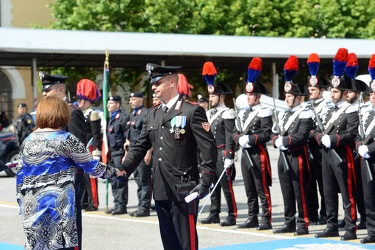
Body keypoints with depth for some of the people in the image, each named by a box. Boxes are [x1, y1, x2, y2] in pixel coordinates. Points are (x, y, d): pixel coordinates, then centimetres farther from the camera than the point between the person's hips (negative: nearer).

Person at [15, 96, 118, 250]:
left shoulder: (28, 141, 10)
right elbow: (90, 165, 2)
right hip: (59, 203, -5)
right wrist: (112, 172, 18)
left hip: (31, 206, 5)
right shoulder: (66, 139, -4)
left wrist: (22, 204, 20)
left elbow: (20, 176, 12)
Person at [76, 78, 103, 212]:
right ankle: (84, 202, 17)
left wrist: (96, 154, -19)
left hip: (89, 150, -9)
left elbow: (96, 135, -15)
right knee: (81, 175, 11)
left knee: (90, 176, -7)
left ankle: (93, 203, -4)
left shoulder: (92, 114, -10)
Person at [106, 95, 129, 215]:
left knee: (121, 180, -7)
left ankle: (122, 205, -4)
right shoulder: (112, 118, 19)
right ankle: (117, 204, 16)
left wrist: (126, 152, -18)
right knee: (114, 180, 11)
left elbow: (127, 136, -14)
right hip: (112, 153, 9)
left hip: (120, 152, -9)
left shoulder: (123, 117, -9)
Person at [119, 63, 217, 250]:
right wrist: (124, 169, -3)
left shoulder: (192, 111, -7)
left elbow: (209, 149, -10)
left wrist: (205, 182, -16)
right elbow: (140, 146, 13)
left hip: (183, 191, -7)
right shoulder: (153, 114, 15)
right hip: (161, 192, 7)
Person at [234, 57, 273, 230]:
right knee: (250, 190, 12)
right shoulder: (243, 113, 16)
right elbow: (235, 132, 14)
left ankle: (267, 220, -3)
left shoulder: (264, 113, -8)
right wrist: (240, 139, -6)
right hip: (245, 155, 8)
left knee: (262, 190, -5)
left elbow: (266, 134, -16)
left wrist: (250, 139, -21)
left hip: (258, 155, -8)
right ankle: (252, 219, 18)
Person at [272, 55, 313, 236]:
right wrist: (277, 141, -6)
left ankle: (303, 224, -2)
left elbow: (301, 137, -19)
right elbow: (275, 134, 14)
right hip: (283, 157, 8)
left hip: (297, 157, -8)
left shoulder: (305, 114, -8)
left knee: (300, 192, -5)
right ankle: (289, 223, 17)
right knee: (287, 193, 11)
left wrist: (284, 141, -14)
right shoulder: (283, 114, 17)